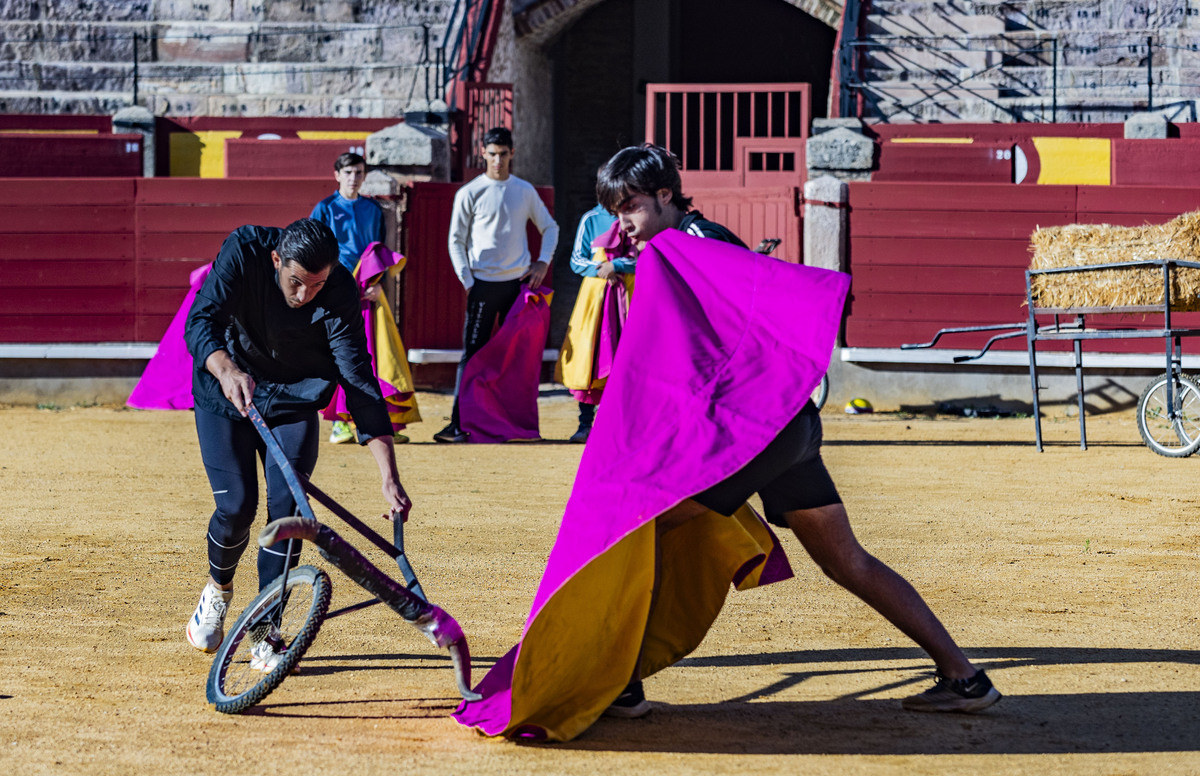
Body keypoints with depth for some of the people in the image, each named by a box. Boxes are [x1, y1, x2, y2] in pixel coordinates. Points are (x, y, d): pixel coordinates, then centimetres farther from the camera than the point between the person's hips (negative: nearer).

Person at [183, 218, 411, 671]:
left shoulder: (339, 294, -27)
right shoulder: (244, 252, -27)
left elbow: (359, 382, -29)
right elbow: (200, 322, -35)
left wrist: (389, 478, -36)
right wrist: (228, 370, -58)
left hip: (293, 399, 1)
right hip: (226, 392, -1)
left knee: (287, 506, -12)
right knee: (237, 506, -10)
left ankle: (264, 636, -1)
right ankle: (218, 589, 23)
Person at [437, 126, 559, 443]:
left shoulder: (525, 191, 8)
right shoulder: (469, 194, 0)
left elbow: (549, 227, 19)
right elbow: (456, 240, 2)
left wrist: (543, 262, 5)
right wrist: (468, 282, -5)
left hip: (518, 281, 3)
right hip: (484, 283, -3)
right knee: (473, 353, -6)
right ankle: (458, 423, -8)